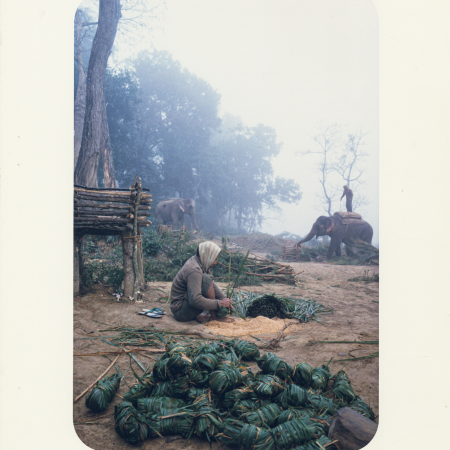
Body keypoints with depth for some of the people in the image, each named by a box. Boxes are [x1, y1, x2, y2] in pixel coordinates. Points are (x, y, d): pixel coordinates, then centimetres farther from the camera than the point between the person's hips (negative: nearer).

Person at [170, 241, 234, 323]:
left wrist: (223, 298, 2)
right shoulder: (194, 270, -24)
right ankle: (214, 316, -10)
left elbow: (212, 284, 13)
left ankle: (198, 315, 2)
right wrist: (220, 303, -23)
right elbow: (195, 300, -31)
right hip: (181, 312, -10)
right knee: (206, 279, -21)